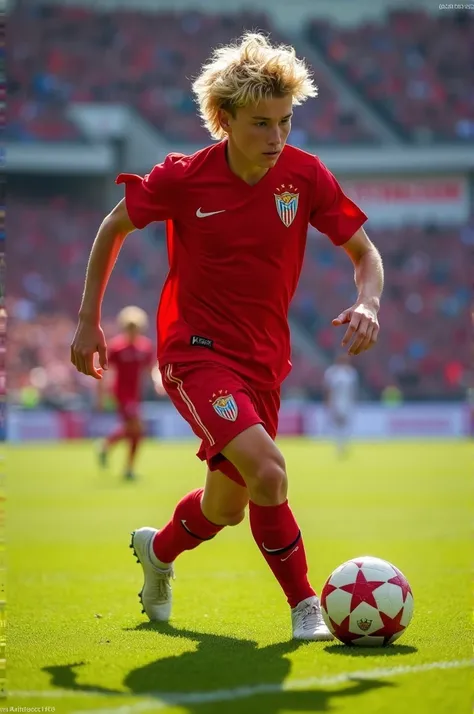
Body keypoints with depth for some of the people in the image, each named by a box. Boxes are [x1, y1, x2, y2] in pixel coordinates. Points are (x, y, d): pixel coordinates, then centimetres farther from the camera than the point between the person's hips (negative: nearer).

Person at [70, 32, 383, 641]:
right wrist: (88, 319, 4)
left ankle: (159, 550, 47)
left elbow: (365, 253, 1)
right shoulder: (183, 178, -12)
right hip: (195, 349, -4)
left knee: (226, 509, 14)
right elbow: (114, 227, 5)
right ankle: (305, 608, -13)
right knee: (265, 468, -27)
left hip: (263, 359, 4)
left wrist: (367, 303, -21)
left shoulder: (304, 175, -7)